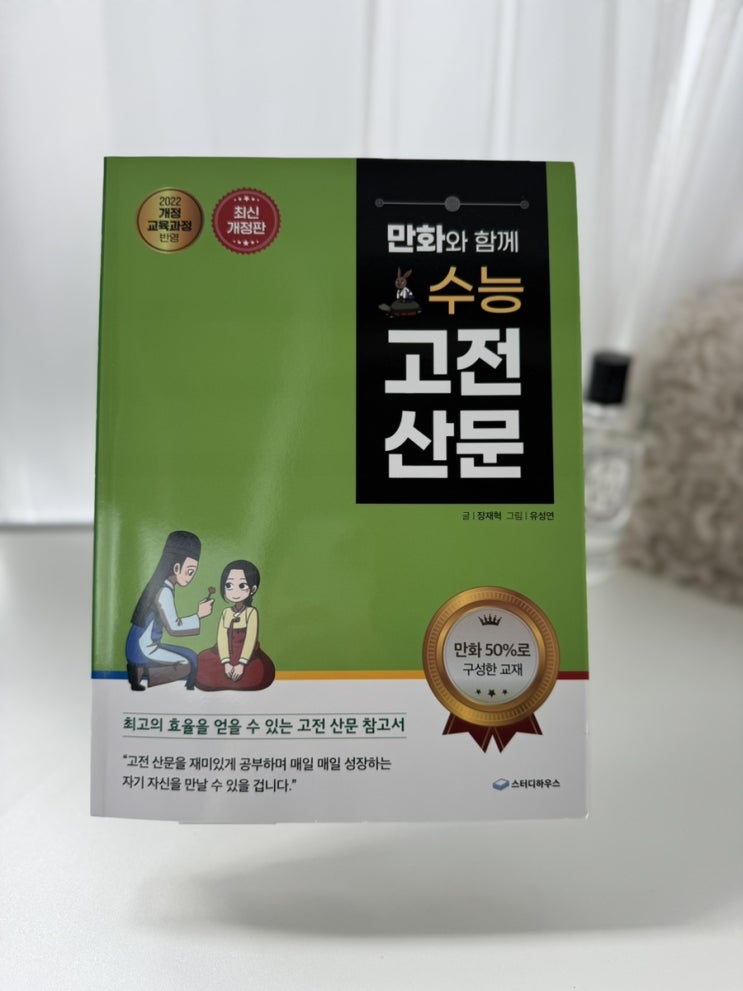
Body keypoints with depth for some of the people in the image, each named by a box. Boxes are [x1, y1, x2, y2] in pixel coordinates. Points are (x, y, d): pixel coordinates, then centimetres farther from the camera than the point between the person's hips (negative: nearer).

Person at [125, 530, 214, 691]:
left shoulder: (163, 586, 10)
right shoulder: (165, 591, -18)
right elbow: (173, 627, -19)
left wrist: (196, 615, 8)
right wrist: (199, 615, -12)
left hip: (146, 646, 9)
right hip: (143, 649, -9)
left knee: (191, 656, 14)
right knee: (188, 664, -11)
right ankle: (141, 672, -9)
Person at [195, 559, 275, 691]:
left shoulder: (251, 612, -8)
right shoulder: (226, 613, 2)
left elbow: (251, 638, -14)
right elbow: (221, 638, -6)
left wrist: (241, 664, -20)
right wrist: (226, 663, -17)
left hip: (246, 655, -3)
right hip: (226, 654, 3)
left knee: (258, 676, -28)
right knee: (203, 672, -18)